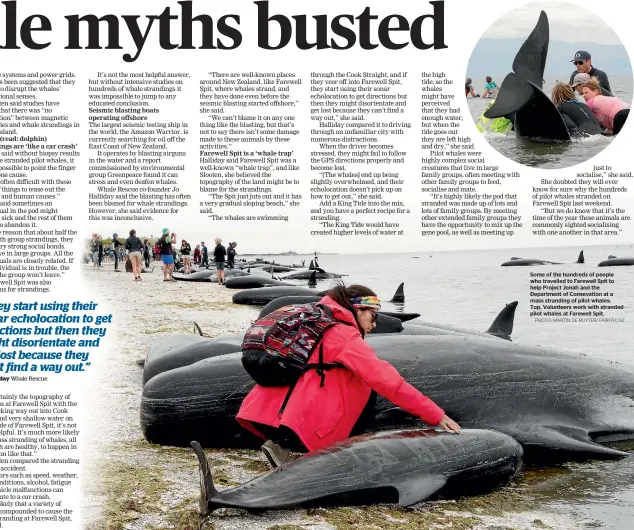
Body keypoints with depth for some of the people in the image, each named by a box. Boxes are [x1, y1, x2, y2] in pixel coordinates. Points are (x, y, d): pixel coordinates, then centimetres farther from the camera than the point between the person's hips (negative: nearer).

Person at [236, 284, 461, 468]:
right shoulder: (345, 336, -4)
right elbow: (387, 380, -9)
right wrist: (436, 416, -6)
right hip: (298, 426, -8)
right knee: (367, 388, 8)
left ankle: (281, 444, 12)